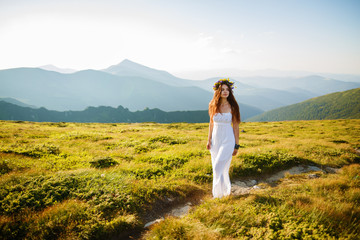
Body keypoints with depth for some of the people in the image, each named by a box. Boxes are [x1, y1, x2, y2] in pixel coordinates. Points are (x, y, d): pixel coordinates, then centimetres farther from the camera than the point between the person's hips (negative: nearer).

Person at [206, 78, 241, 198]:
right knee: (217, 168, 11)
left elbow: (235, 126, -4)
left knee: (219, 167, -10)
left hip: (228, 140, -4)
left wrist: (236, 145, -4)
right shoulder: (213, 105, 2)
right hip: (215, 140, 4)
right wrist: (209, 140, 8)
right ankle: (224, 190, 33)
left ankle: (220, 192, 10)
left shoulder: (232, 107, -7)